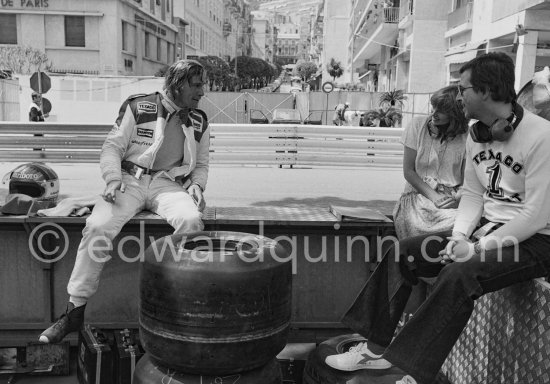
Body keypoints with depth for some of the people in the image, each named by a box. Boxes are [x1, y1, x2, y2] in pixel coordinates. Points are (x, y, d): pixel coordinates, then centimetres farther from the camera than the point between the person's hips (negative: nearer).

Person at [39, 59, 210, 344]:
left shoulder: (199, 122, 18)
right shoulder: (138, 107, 8)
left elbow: (201, 164, 26)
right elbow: (112, 147, 6)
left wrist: (196, 185, 4)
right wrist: (113, 179, -11)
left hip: (169, 184, 2)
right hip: (131, 179, -1)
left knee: (190, 219, -33)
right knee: (97, 226, -28)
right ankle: (75, 309, -14)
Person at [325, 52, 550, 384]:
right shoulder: (477, 133, 6)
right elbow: (472, 194, 9)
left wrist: (478, 248, -21)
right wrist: (459, 237, -8)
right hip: (485, 228, 8)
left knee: (459, 274, -34)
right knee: (402, 253, -4)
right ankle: (377, 349, 2)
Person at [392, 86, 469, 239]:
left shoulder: (466, 136, 3)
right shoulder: (418, 125, 4)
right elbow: (408, 170, 1)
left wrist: (457, 197, -19)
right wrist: (433, 196, -10)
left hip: (452, 199, 0)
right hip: (419, 193, 0)